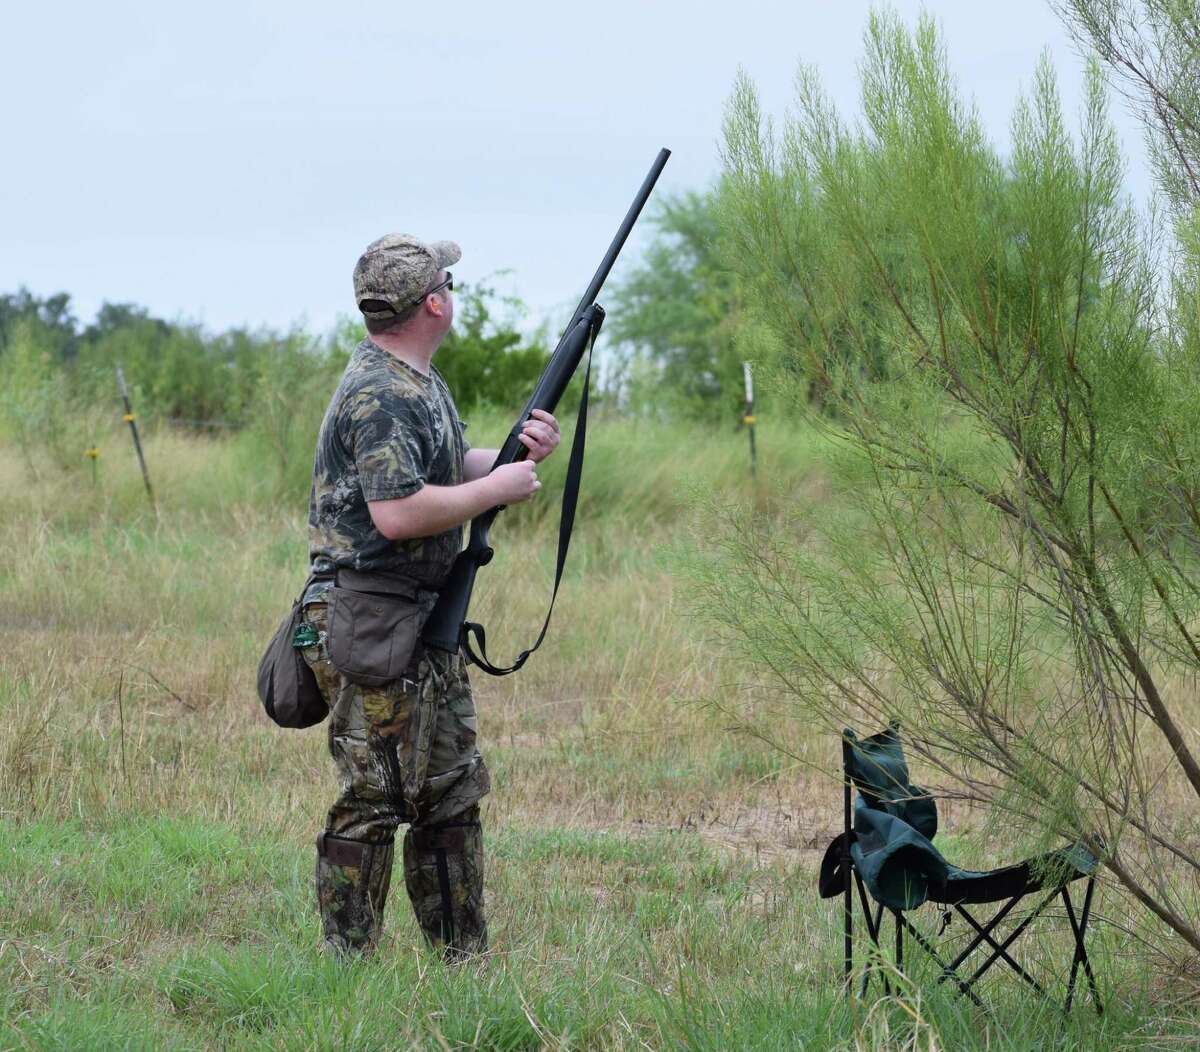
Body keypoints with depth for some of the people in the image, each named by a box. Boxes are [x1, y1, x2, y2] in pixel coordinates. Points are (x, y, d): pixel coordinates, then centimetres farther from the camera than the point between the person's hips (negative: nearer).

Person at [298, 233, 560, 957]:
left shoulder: (422, 380, 15)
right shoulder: (379, 395, -18)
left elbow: (450, 468, 25)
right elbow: (398, 513, -27)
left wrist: (522, 453, 6)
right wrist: (496, 489, -16)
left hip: (427, 620, 11)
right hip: (371, 620, -11)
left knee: (452, 792, 14)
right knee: (372, 799, -5)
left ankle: (463, 959, 21)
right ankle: (348, 965, 2)